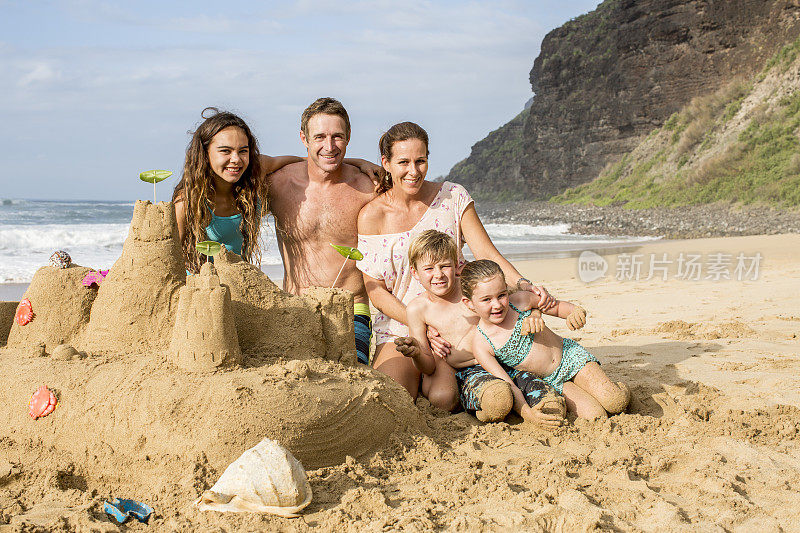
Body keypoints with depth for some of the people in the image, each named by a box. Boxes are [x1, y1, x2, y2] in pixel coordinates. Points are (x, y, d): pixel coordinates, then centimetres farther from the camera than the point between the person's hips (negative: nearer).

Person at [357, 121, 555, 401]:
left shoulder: (453, 197, 0)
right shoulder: (372, 215, -3)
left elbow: (486, 253, -4)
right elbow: (375, 289, -4)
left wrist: (522, 284, -23)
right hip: (400, 330, -1)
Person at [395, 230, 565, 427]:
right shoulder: (417, 309, -1)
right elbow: (429, 367, 1)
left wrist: (534, 312, -10)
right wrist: (416, 353, -23)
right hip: (465, 374, -1)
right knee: (498, 397, -37)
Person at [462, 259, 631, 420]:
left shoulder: (521, 301, -15)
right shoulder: (481, 345, -19)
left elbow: (557, 306, 2)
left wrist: (575, 311, -21)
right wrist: (529, 415, -38)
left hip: (570, 355, 1)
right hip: (549, 382, -1)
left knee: (615, 403, -14)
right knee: (595, 417, -19)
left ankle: (619, 387, 19)